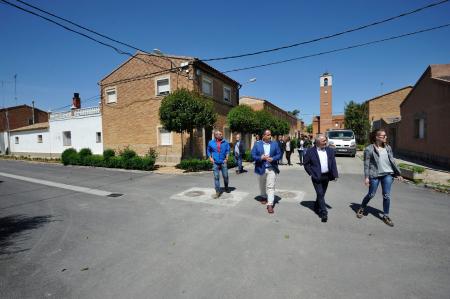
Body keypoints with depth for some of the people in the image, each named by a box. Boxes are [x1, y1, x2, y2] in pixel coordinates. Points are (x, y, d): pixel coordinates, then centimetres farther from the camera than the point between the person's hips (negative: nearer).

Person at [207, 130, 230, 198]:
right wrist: (210, 158, 2)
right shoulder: (211, 142, 2)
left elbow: (228, 150, 7)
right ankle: (218, 191, 9)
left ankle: (226, 188, 33)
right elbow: (208, 151, 14)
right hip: (215, 163, 0)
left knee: (225, 176, 6)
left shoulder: (225, 142, 1)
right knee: (216, 177, 0)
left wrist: (227, 158, -3)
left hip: (223, 162, 0)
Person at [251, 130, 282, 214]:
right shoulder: (257, 144, 0)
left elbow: (279, 154, 2)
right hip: (261, 168, 1)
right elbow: (253, 155, -3)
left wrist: (273, 159, -16)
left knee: (271, 187, -7)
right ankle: (264, 197, 44)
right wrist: (260, 158, -20)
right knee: (262, 185, 19)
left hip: (272, 168, -1)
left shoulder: (275, 143, 3)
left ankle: (270, 205, -6)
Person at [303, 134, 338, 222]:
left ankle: (317, 207, 37)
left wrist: (335, 175, -1)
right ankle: (324, 213, 1)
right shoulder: (310, 151, -8)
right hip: (316, 177, -4)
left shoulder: (330, 150, 5)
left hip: (326, 176, 5)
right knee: (320, 194, -5)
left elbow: (333, 163, 6)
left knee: (322, 194, 16)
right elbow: (306, 164, -1)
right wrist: (311, 174, -7)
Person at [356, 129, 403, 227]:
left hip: (387, 174, 4)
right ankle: (361, 209, 29)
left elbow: (392, 161, 14)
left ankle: (385, 216, 19)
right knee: (371, 194, 5)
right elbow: (366, 164, -8)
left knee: (387, 196, 4)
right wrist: (366, 177, -12)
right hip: (374, 175, -4)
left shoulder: (388, 147, 8)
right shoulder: (369, 149, -7)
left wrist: (398, 173, 13)